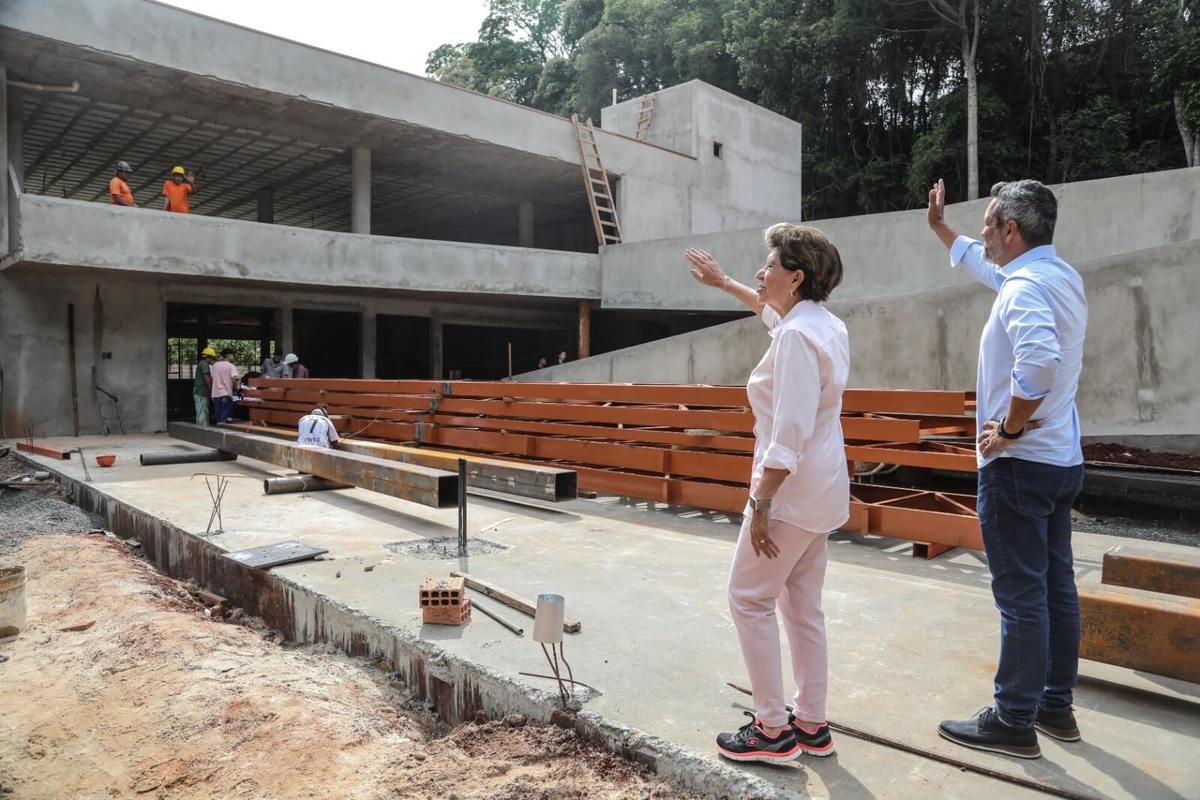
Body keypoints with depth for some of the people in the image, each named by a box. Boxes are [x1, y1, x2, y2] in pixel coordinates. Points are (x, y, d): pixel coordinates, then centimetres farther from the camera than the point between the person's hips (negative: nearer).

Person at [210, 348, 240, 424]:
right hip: (226, 394, -5)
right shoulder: (231, 366, -6)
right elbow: (234, 380, -15)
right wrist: (235, 389, 0)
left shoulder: (215, 365, 11)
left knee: (218, 417, 11)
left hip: (215, 394, 5)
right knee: (225, 418, -4)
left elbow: (212, 379, 13)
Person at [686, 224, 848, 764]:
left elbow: (790, 432, -26)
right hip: (821, 488, 10)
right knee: (803, 606, 16)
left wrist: (761, 503, -22)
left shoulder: (796, 337, -20)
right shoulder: (822, 323, 9)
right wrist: (722, 282, 38)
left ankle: (774, 730, 13)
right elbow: (774, 311, 32)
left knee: (748, 600, 3)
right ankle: (812, 726, 27)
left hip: (792, 490, -10)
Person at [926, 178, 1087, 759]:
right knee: (1055, 586, 15)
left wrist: (1010, 427, -24)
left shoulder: (1025, 286, -18)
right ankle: (1056, 706, 28)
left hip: (1018, 463, -10)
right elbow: (985, 266, 30)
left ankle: (1014, 721, 10)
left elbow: (1039, 358, -37)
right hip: (1062, 460, 10)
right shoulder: (1061, 276, 12)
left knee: (1020, 594, -2)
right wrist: (939, 229, 37)